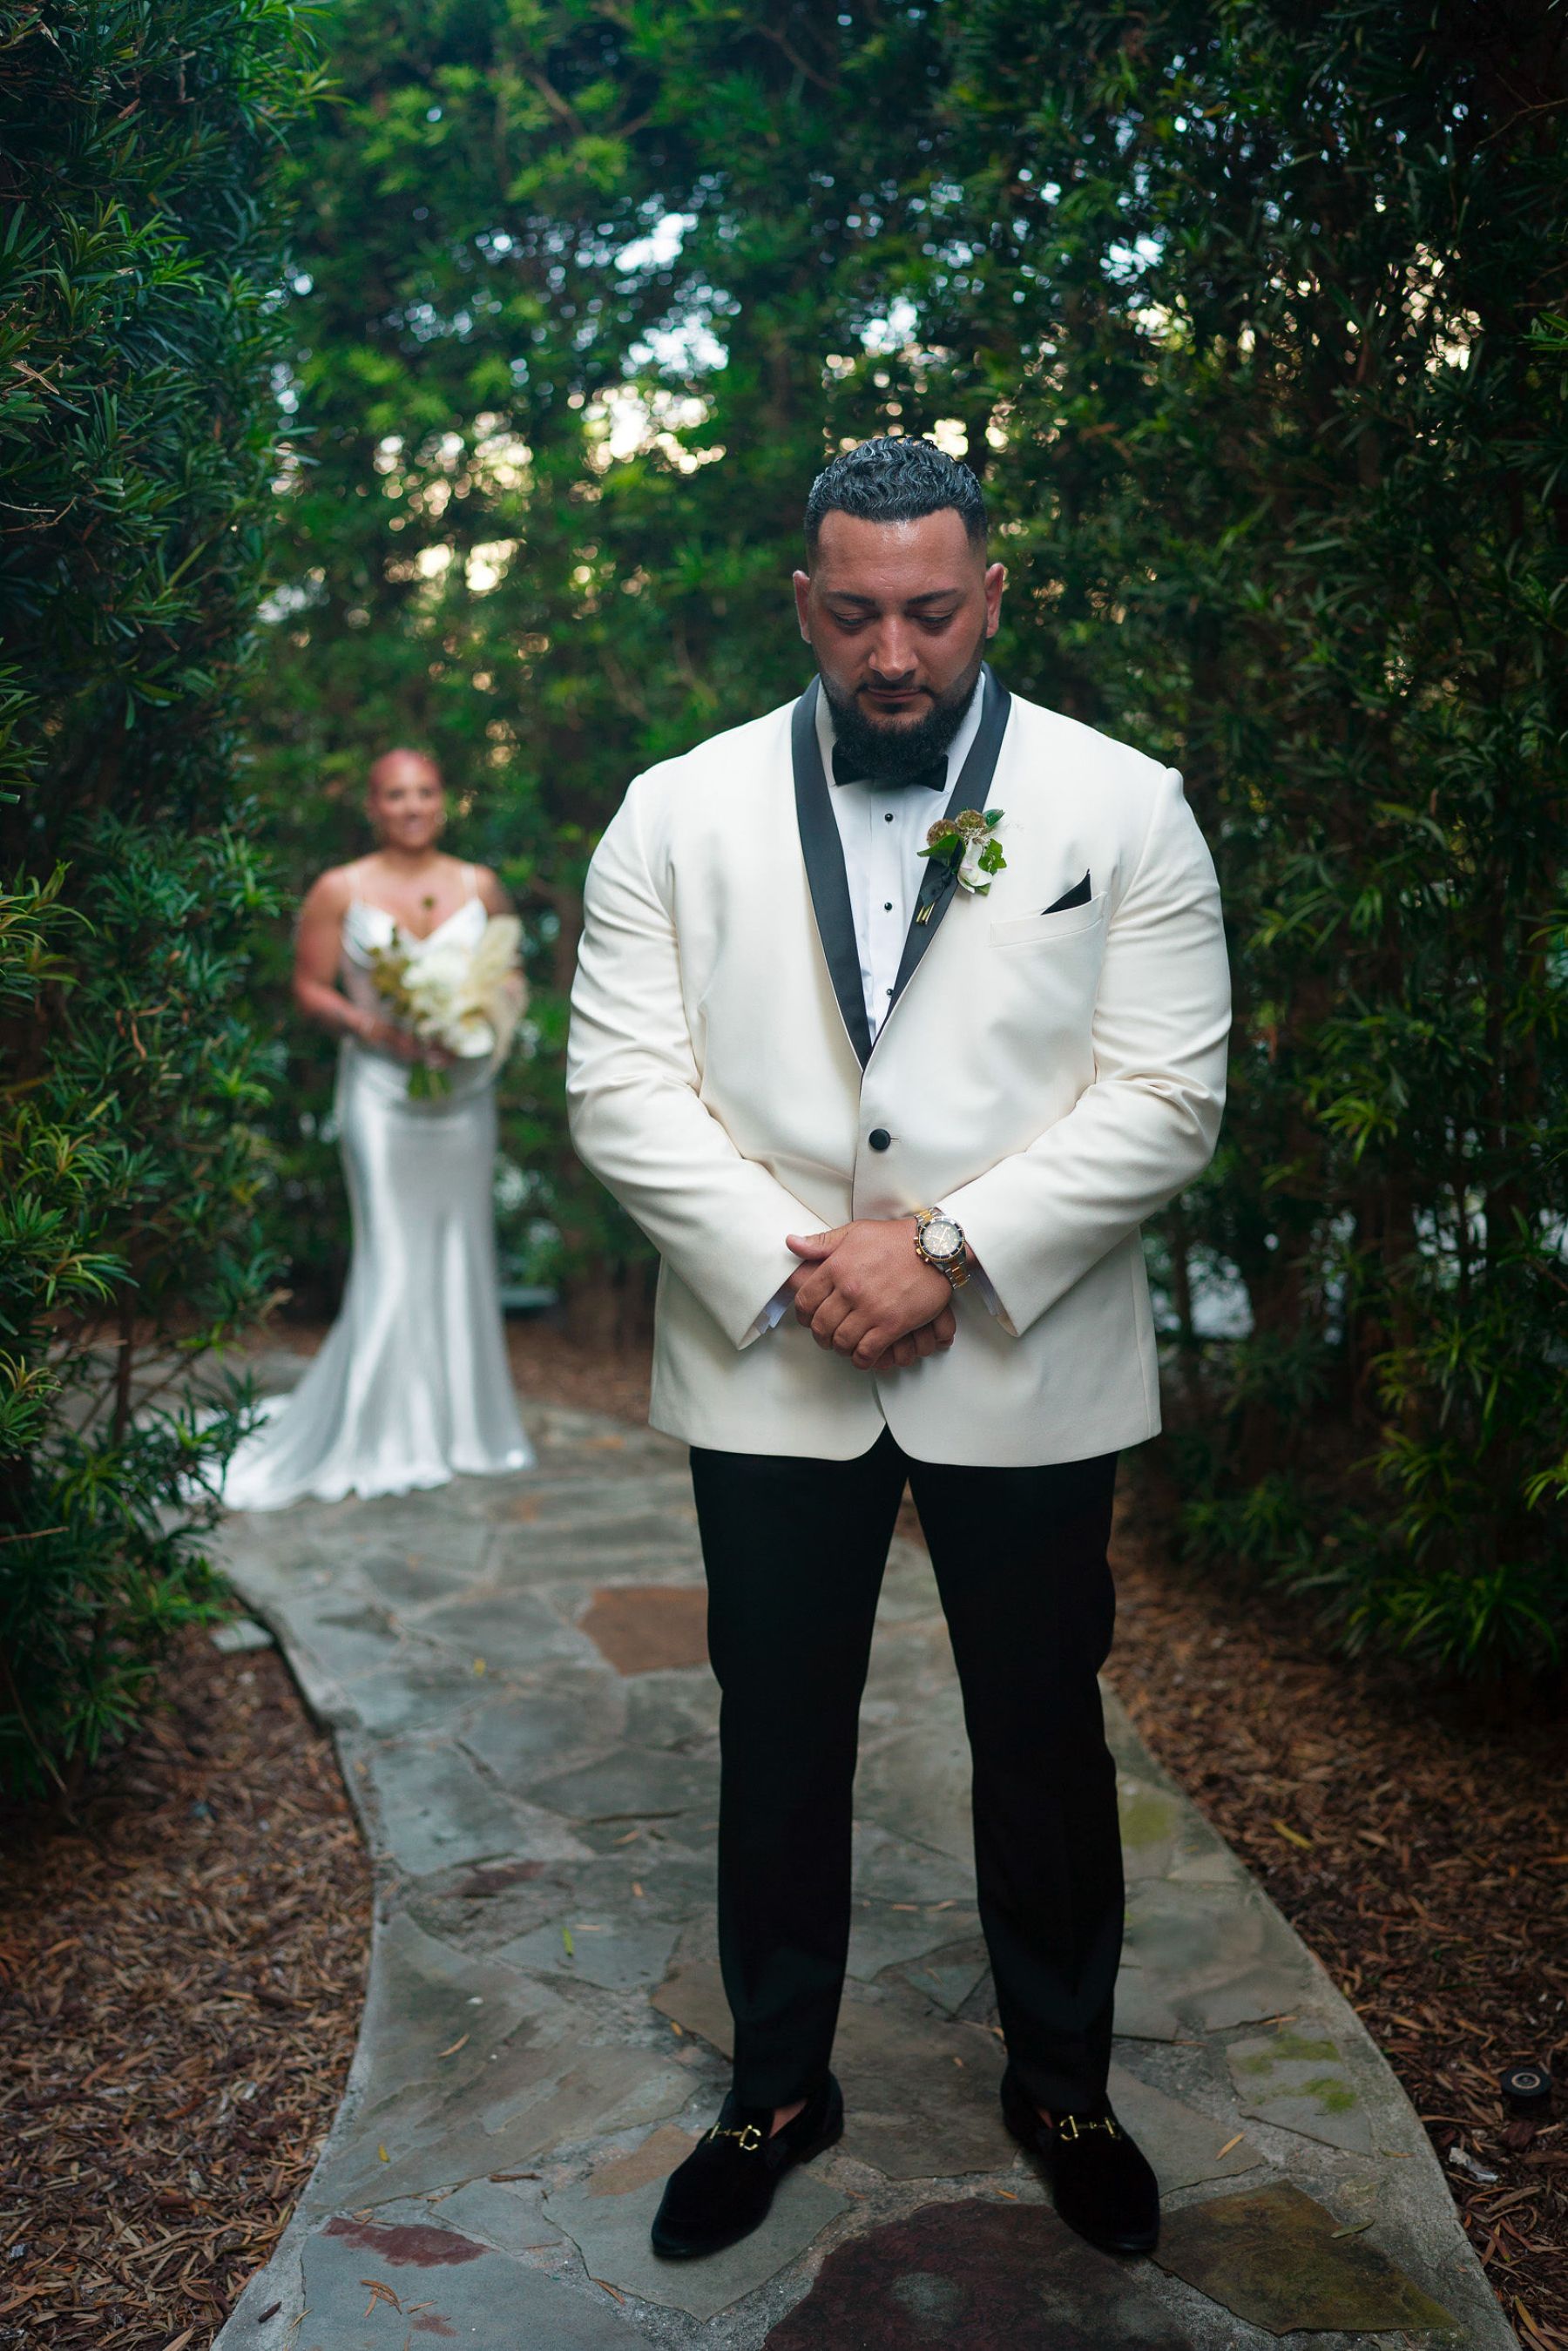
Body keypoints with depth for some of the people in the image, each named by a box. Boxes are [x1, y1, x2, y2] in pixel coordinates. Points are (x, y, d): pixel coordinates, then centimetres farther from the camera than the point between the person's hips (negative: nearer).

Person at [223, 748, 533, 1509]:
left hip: (464, 1089, 4)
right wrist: (374, 1028, -15)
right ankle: (384, 1439, 4)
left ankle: (462, 1423, 19)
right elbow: (309, 987, 0)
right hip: (381, 1088, -3)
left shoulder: (480, 888, 8)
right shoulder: (339, 891, -1)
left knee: (461, 1248, 7)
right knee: (394, 1253, -6)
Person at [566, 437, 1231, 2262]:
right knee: (778, 1740, 15)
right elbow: (620, 1080, -4)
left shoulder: (1124, 807, -2)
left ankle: (1061, 2086, 39)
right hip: (766, 1370, 1)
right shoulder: (680, 812, 1)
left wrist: (946, 1248, -18)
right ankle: (776, 2090, 38)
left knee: (1044, 1739, 14)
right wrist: (787, 1268, -16)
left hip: (1027, 1371, 0)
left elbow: (1165, 1098, -8)